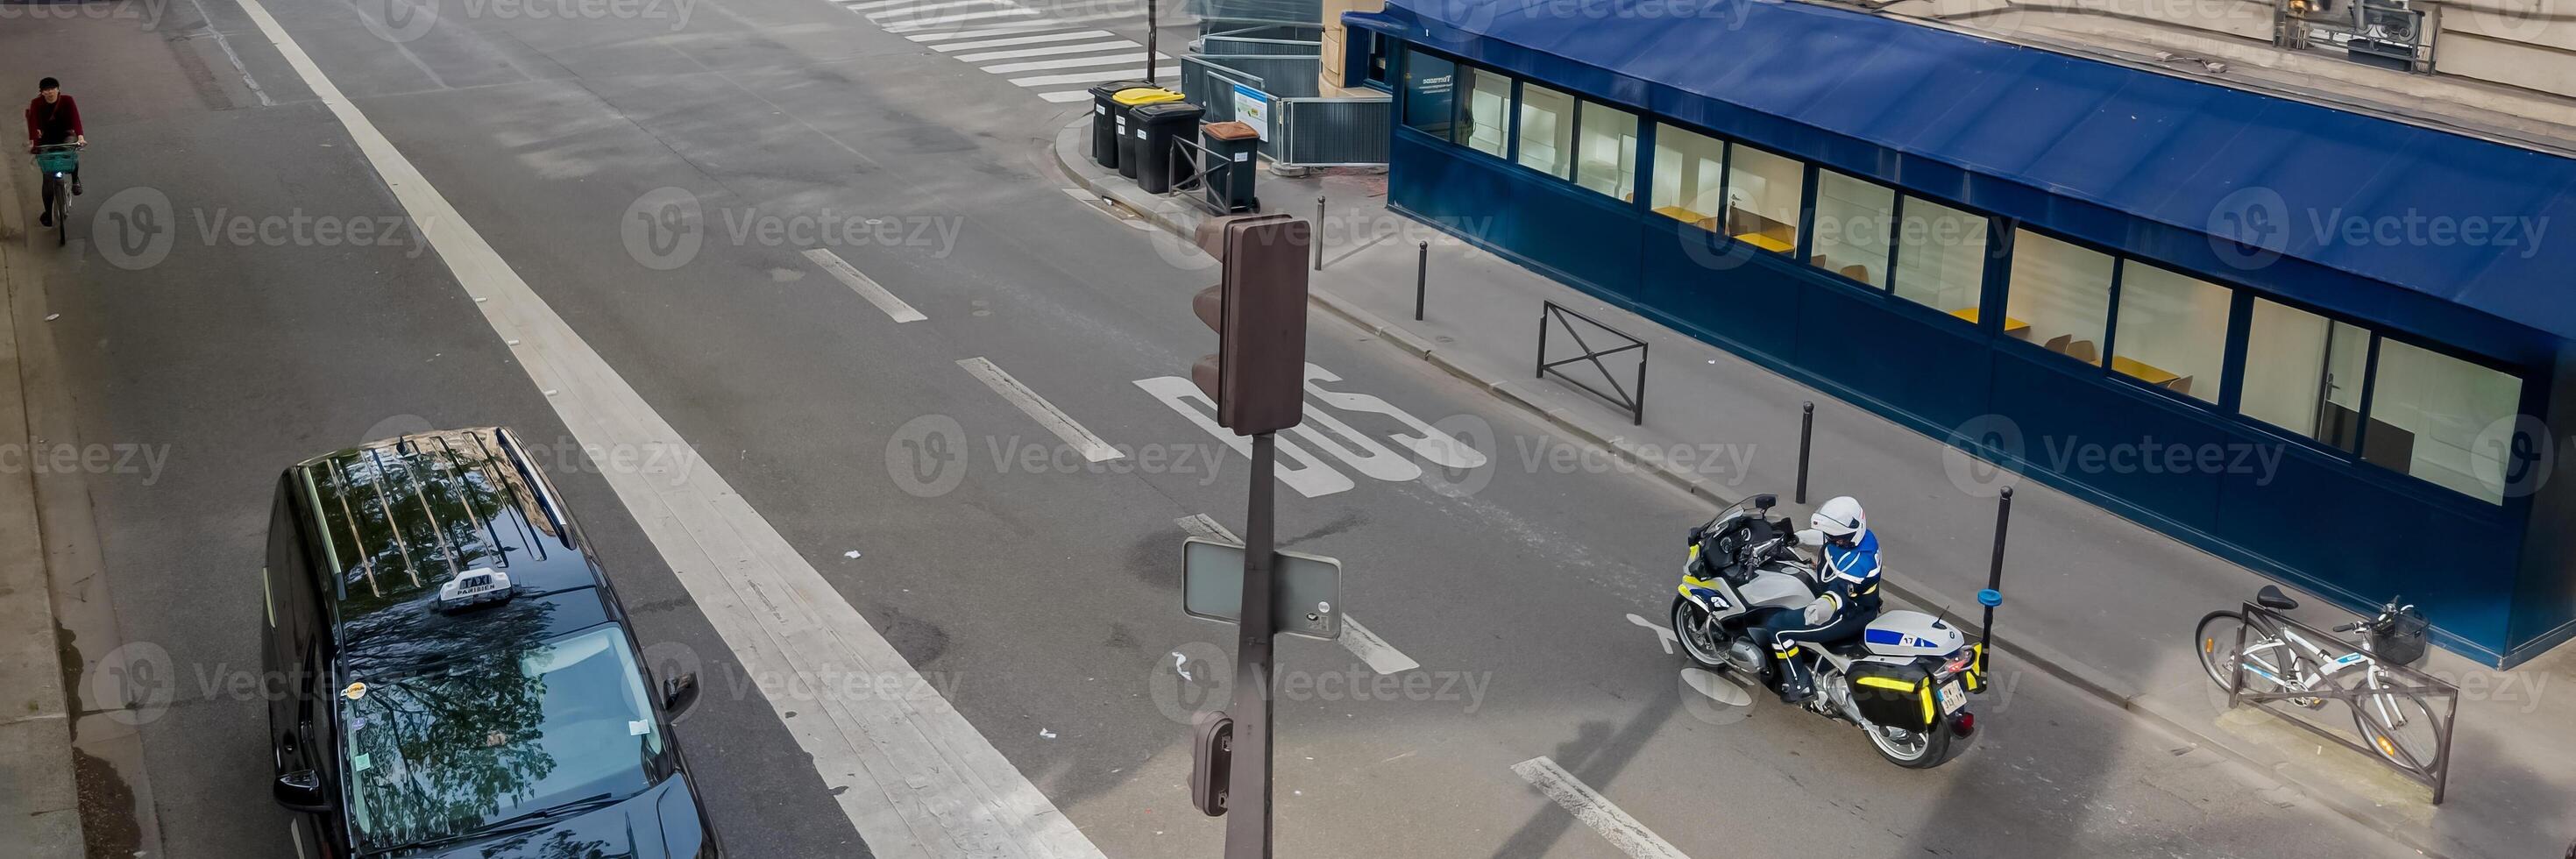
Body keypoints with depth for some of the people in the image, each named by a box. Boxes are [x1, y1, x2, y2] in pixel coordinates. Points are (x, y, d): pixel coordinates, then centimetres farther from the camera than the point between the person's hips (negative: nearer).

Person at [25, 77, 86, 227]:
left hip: (66, 136, -1)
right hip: (47, 140, 1)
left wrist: (80, 136, -41)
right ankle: (48, 213, 5)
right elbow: (33, 123, -22)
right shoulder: (36, 104, -11)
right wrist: (32, 141, -37)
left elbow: (75, 119, -24)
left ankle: (75, 180, -16)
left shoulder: (67, 101, -12)